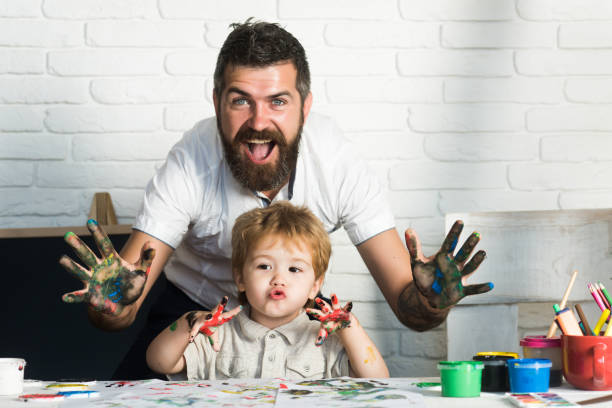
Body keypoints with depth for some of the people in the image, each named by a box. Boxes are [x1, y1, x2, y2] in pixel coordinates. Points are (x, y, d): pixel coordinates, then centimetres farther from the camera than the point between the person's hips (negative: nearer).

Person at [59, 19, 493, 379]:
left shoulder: (339, 164, -27)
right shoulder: (190, 166, -31)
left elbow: (404, 300, -27)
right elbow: (121, 312, -33)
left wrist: (428, 304, -51)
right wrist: (112, 306, -57)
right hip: (196, 303, -1)